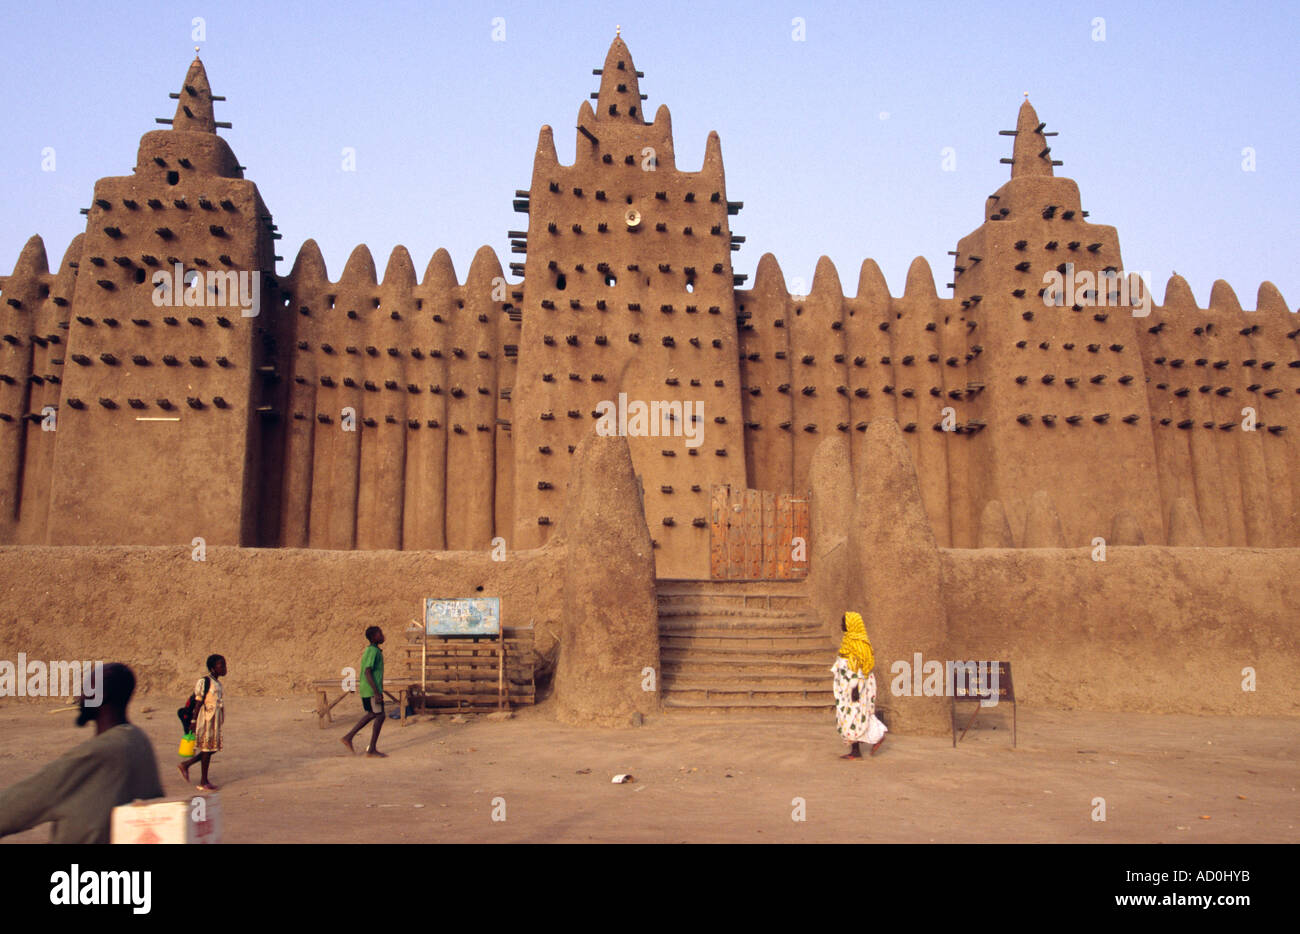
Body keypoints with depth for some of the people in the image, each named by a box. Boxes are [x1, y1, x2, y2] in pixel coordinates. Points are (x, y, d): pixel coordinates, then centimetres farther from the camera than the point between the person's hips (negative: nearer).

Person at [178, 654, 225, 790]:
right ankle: (203, 782, 8)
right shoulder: (206, 682, -14)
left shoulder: (217, 683, 13)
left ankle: (186, 765, 26)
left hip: (214, 721, 9)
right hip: (207, 719, -9)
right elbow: (199, 702, -15)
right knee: (207, 748, -2)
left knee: (213, 748, 12)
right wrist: (194, 721, -16)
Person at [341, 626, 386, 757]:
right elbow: (368, 672, -23)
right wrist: (377, 693, -24)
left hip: (365, 689, 10)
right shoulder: (373, 651, -17)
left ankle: (348, 737, 21)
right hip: (371, 690, -10)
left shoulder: (369, 650, 15)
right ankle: (372, 749, 1)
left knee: (372, 714, 20)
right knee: (380, 716, -4)